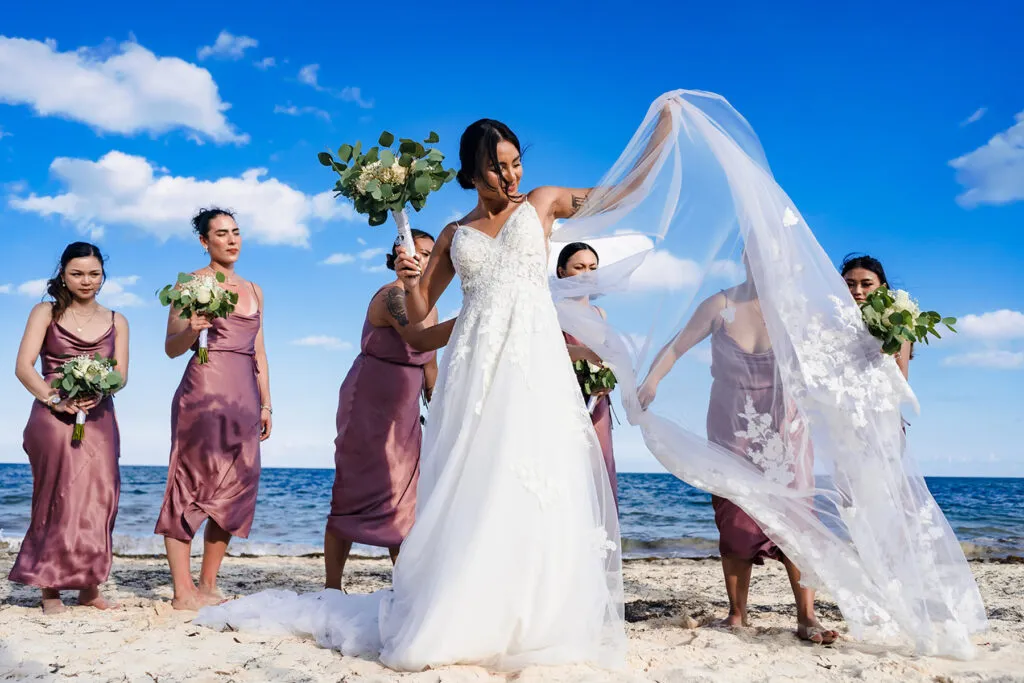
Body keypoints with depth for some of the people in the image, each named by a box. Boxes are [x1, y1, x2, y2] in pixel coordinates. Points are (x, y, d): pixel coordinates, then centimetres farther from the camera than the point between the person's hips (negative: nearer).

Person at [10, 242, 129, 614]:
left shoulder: (116, 322, 14)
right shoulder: (46, 313, 7)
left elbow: (121, 374, 5)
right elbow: (24, 367, -4)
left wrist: (99, 392, -17)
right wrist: (55, 399, -20)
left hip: (99, 416, 3)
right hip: (53, 415, -2)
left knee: (98, 497, -3)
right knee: (60, 496, -10)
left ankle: (88, 585, 6)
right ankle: (50, 587, -3)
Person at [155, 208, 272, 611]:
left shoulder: (253, 290, 19)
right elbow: (172, 347, 1)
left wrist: (266, 403, 13)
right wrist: (191, 330, -20)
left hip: (244, 396, 6)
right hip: (203, 392, -6)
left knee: (234, 488, 4)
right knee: (191, 485, -7)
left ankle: (208, 586, 12)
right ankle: (183, 592, -3)